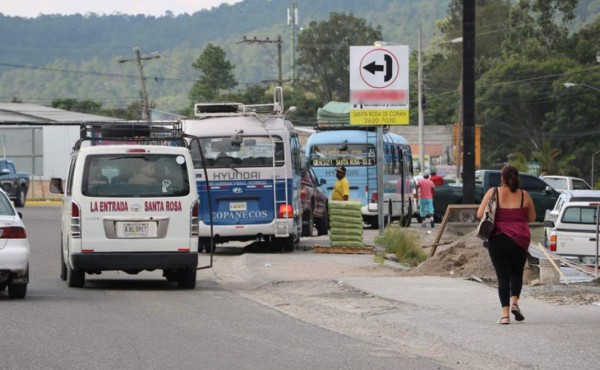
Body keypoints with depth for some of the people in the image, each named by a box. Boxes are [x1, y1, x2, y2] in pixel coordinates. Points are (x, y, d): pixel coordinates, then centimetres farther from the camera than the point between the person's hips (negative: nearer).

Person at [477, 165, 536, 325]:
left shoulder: (493, 193, -3)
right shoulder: (524, 195, 0)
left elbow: (480, 214, -5)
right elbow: (532, 217, 9)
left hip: (498, 239, -1)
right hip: (520, 239, 1)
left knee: (503, 276, 5)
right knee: (517, 273, 20)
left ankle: (505, 313, -4)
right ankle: (514, 301, -2)